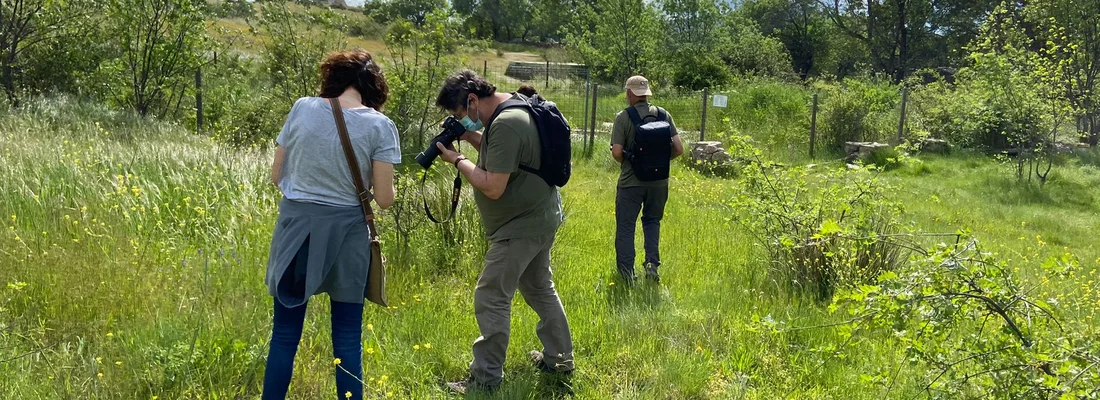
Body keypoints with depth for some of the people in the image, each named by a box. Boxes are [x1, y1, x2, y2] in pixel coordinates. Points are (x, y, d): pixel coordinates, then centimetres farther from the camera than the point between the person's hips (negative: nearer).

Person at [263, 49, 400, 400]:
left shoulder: (302, 109, 0)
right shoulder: (379, 125, -7)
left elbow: (277, 176, 6)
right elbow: (384, 199, -8)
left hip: (296, 228, 2)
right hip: (345, 233, -2)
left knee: (285, 335, 12)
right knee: (347, 340, 10)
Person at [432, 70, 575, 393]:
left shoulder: (504, 125, -25)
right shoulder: (516, 105, 6)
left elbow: (493, 187, -26)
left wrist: (457, 160, -14)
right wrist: (471, 136, 3)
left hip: (522, 226, -11)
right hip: (541, 217, 11)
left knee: (491, 299, -5)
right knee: (540, 288, 22)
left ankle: (485, 379, 2)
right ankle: (559, 360, 33)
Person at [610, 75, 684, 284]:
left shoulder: (624, 117, -11)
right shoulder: (663, 114, -1)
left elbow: (617, 152, -16)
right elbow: (678, 149, -3)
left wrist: (626, 162, 6)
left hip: (631, 181, -3)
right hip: (659, 181, 4)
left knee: (626, 226, 8)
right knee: (652, 221, 22)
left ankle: (626, 272, 9)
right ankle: (652, 264, 10)